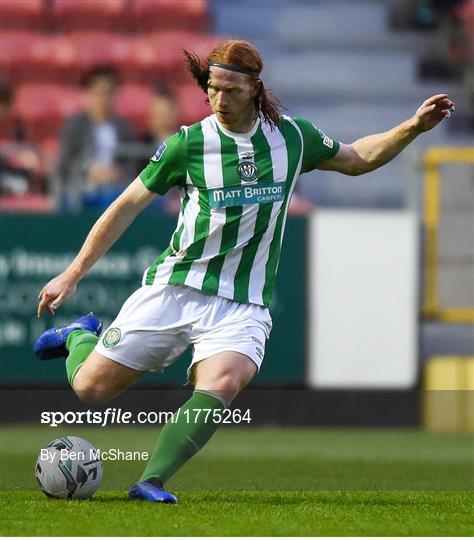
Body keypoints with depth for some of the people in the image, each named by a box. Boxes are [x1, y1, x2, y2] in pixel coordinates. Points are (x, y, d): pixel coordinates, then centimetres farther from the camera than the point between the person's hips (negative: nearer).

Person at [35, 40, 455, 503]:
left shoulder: (292, 137, 4)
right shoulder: (188, 143, -4)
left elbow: (357, 158, 22)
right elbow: (127, 206, 4)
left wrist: (413, 127, 8)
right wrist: (72, 275, 3)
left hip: (242, 305, 0)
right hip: (173, 288, 0)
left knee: (221, 385, -31)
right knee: (90, 388, -1)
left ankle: (152, 482, -27)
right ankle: (80, 337, 35)